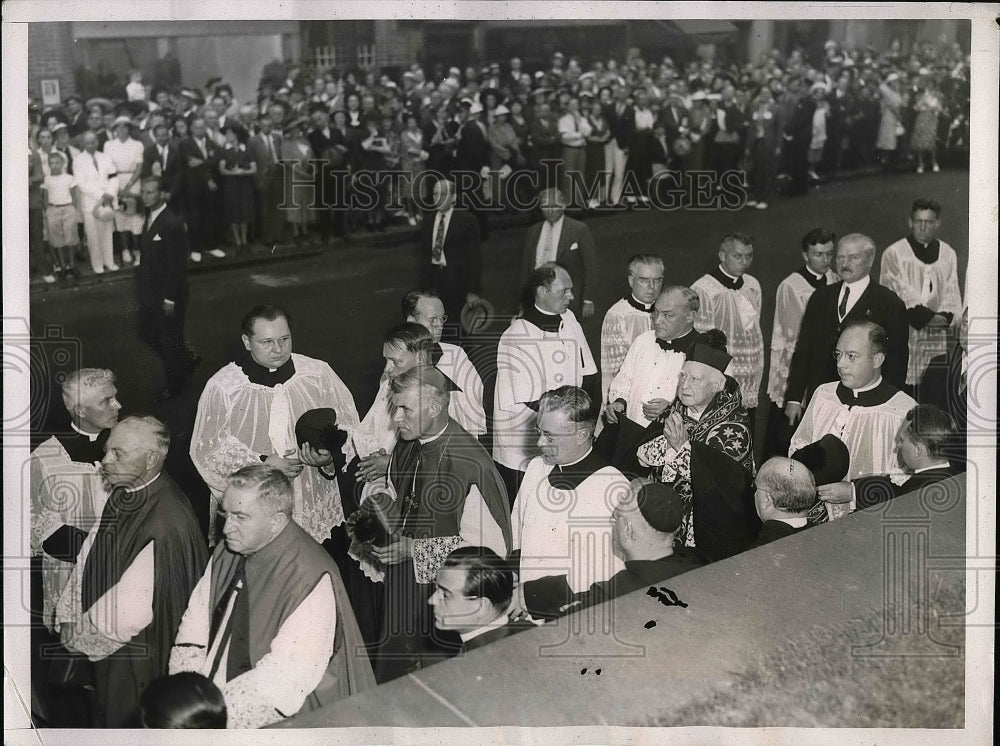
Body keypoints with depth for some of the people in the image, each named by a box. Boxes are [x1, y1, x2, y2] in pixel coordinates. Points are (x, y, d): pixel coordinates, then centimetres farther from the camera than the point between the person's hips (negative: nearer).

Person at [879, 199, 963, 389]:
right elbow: (900, 291, -7)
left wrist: (947, 316, -9)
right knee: (904, 383, -8)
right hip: (904, 330, -4)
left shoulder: (948, 254, 14)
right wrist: (928, 316, -15)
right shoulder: (893, 253, -1)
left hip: (936, 333, 4)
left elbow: (952, 292, 10)